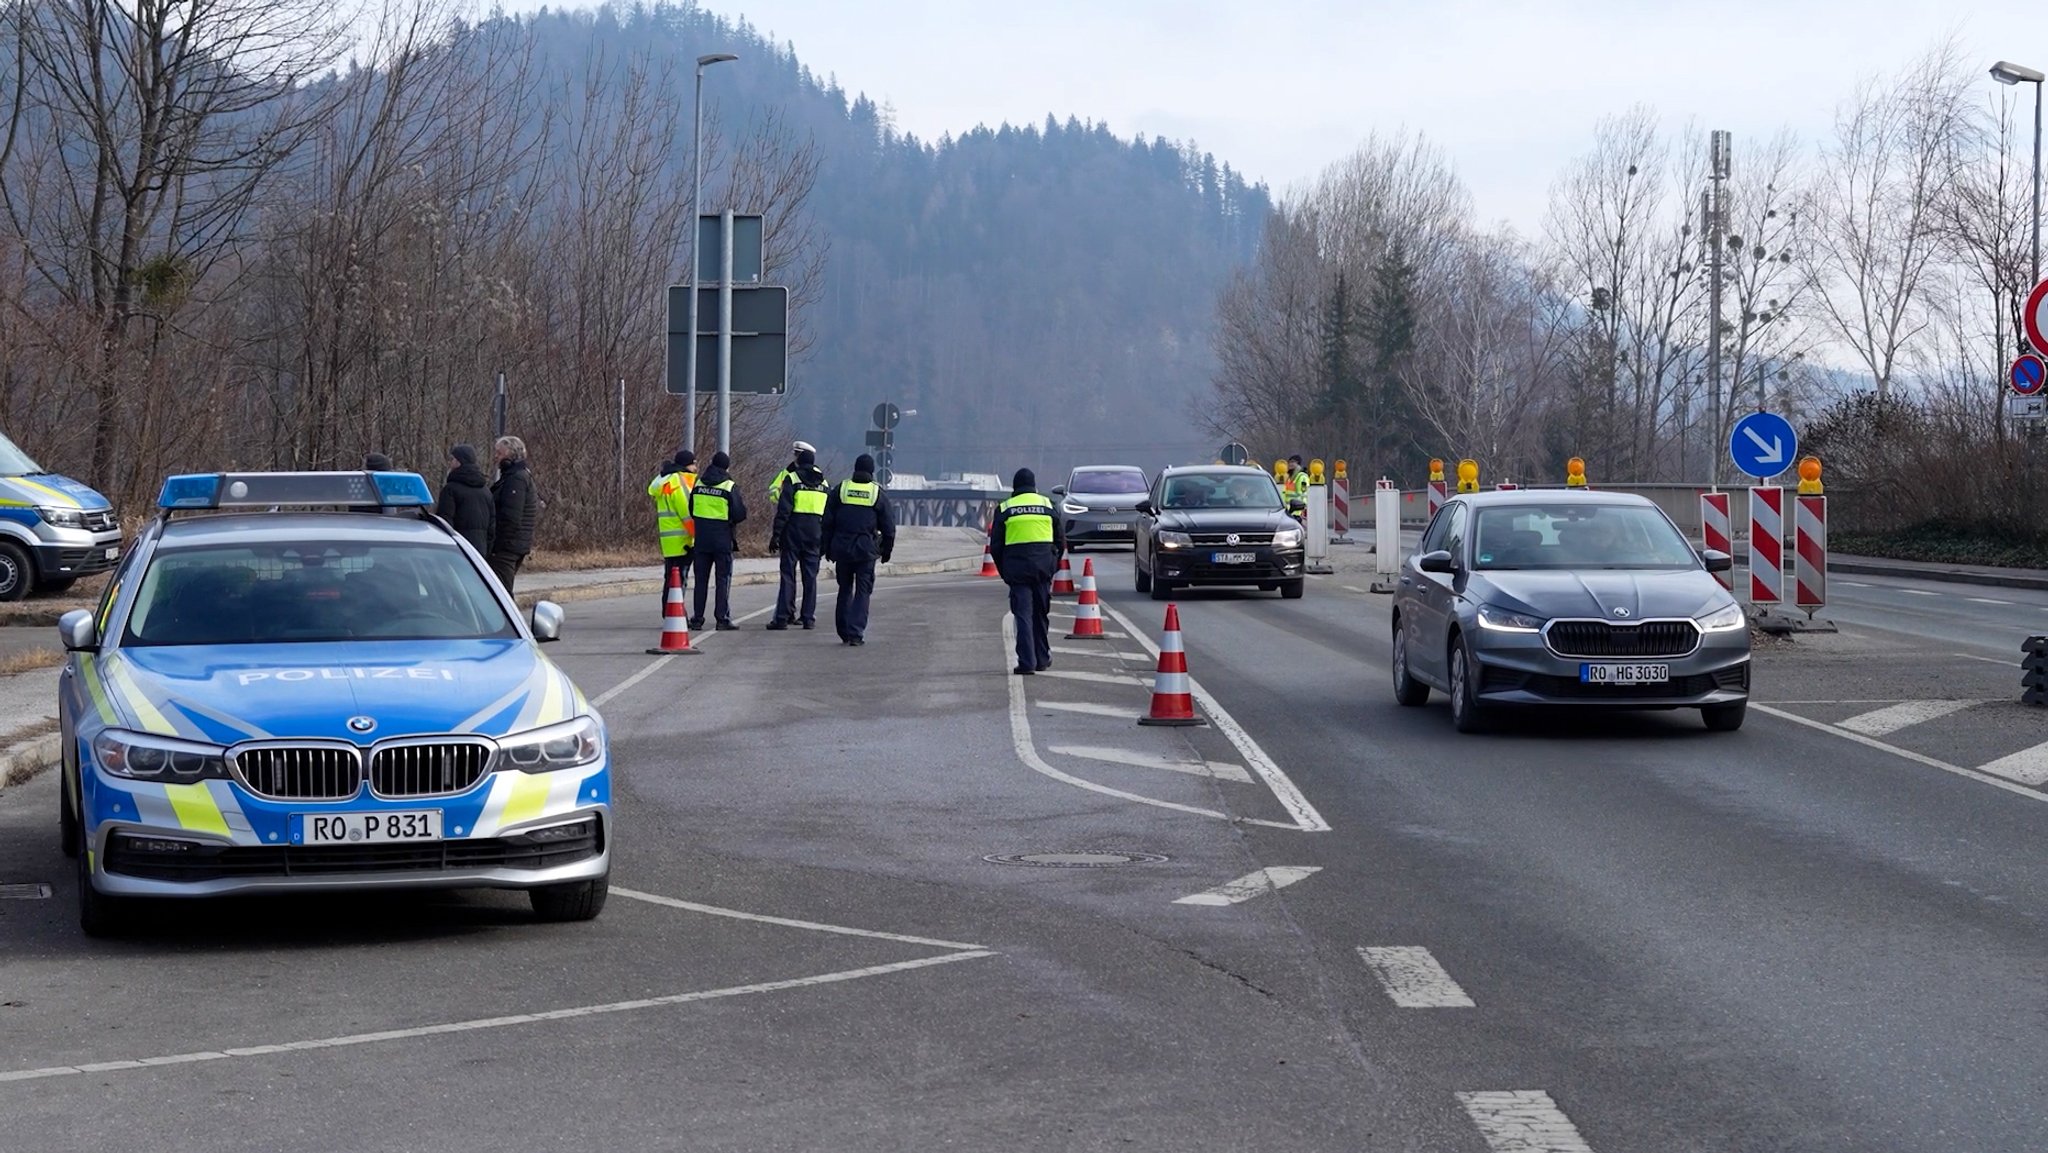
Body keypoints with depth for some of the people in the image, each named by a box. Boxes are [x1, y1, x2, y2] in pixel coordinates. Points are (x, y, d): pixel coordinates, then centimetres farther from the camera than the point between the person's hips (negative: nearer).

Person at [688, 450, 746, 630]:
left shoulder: (698, 484, 4)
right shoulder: (730, 487, -11)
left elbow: (691, 511, 12)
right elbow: (739, 514, -12)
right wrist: (743, 503, 9)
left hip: (701, 539, 4)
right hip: (723, 539, -4)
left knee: (701, 579, 10)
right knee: (723, 579, 2)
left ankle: (697, 618, 9)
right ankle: (723, 619, -2)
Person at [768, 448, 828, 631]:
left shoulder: (792, 479, -5)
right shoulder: (824, 484, 11)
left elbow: (783, 509, -11)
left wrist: (776, 534, -9)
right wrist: (825, 540, 18)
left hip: (793, 533, -4)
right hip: (814, 535, 4)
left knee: (788, 575, -2)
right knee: (810, 576, 7)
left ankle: (782, 617, -6)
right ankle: (808, 617, 6)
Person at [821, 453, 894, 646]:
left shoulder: (840, 489, 5)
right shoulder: (878, 493, 0)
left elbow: (827, 523, 6)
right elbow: (888, 527, 2)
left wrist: (828, 549, 12)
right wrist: (886, 551, 13)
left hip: (841, 548, 2)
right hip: (866, 549, -2)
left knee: (845, 590, 14)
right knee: (862, 591, 1)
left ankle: (844, 632, 15)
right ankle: (856, 633, -9)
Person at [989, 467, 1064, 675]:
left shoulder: (1004, 509, 2)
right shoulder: (1047, 505, 6)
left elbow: (995, 546, 3)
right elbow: (1061, 540, 9)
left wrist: (1004, 571, 13)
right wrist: (1053, 565, 17)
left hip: (1017, 567, -2)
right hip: (1043, 568, 2)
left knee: (1023, 615, -1)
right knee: (1040, 614, 15)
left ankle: (1026, 662, -10)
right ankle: (1042, 660, 20)